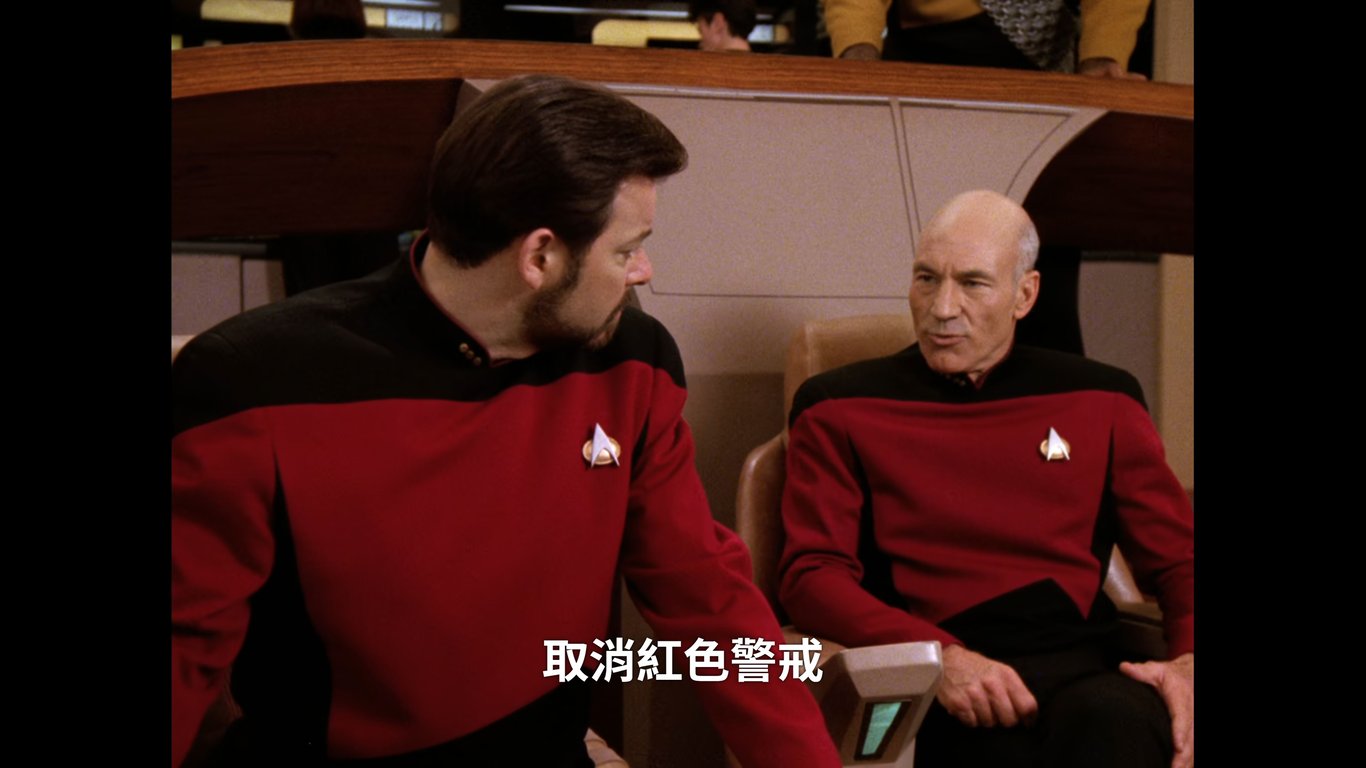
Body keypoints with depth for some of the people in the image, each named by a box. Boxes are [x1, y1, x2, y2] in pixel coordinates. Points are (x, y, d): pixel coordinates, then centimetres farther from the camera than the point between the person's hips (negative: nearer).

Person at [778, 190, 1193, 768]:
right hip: (935, 693, -3)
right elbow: (811, 575, 2)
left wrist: (1189, 660, -5)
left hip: (1086, 673, 3)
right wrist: (941, 655, -15)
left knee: (1114, 718, -34)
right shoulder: (838, 409, 10)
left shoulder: (1101, 401, 18)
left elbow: (1178, 559, 18)